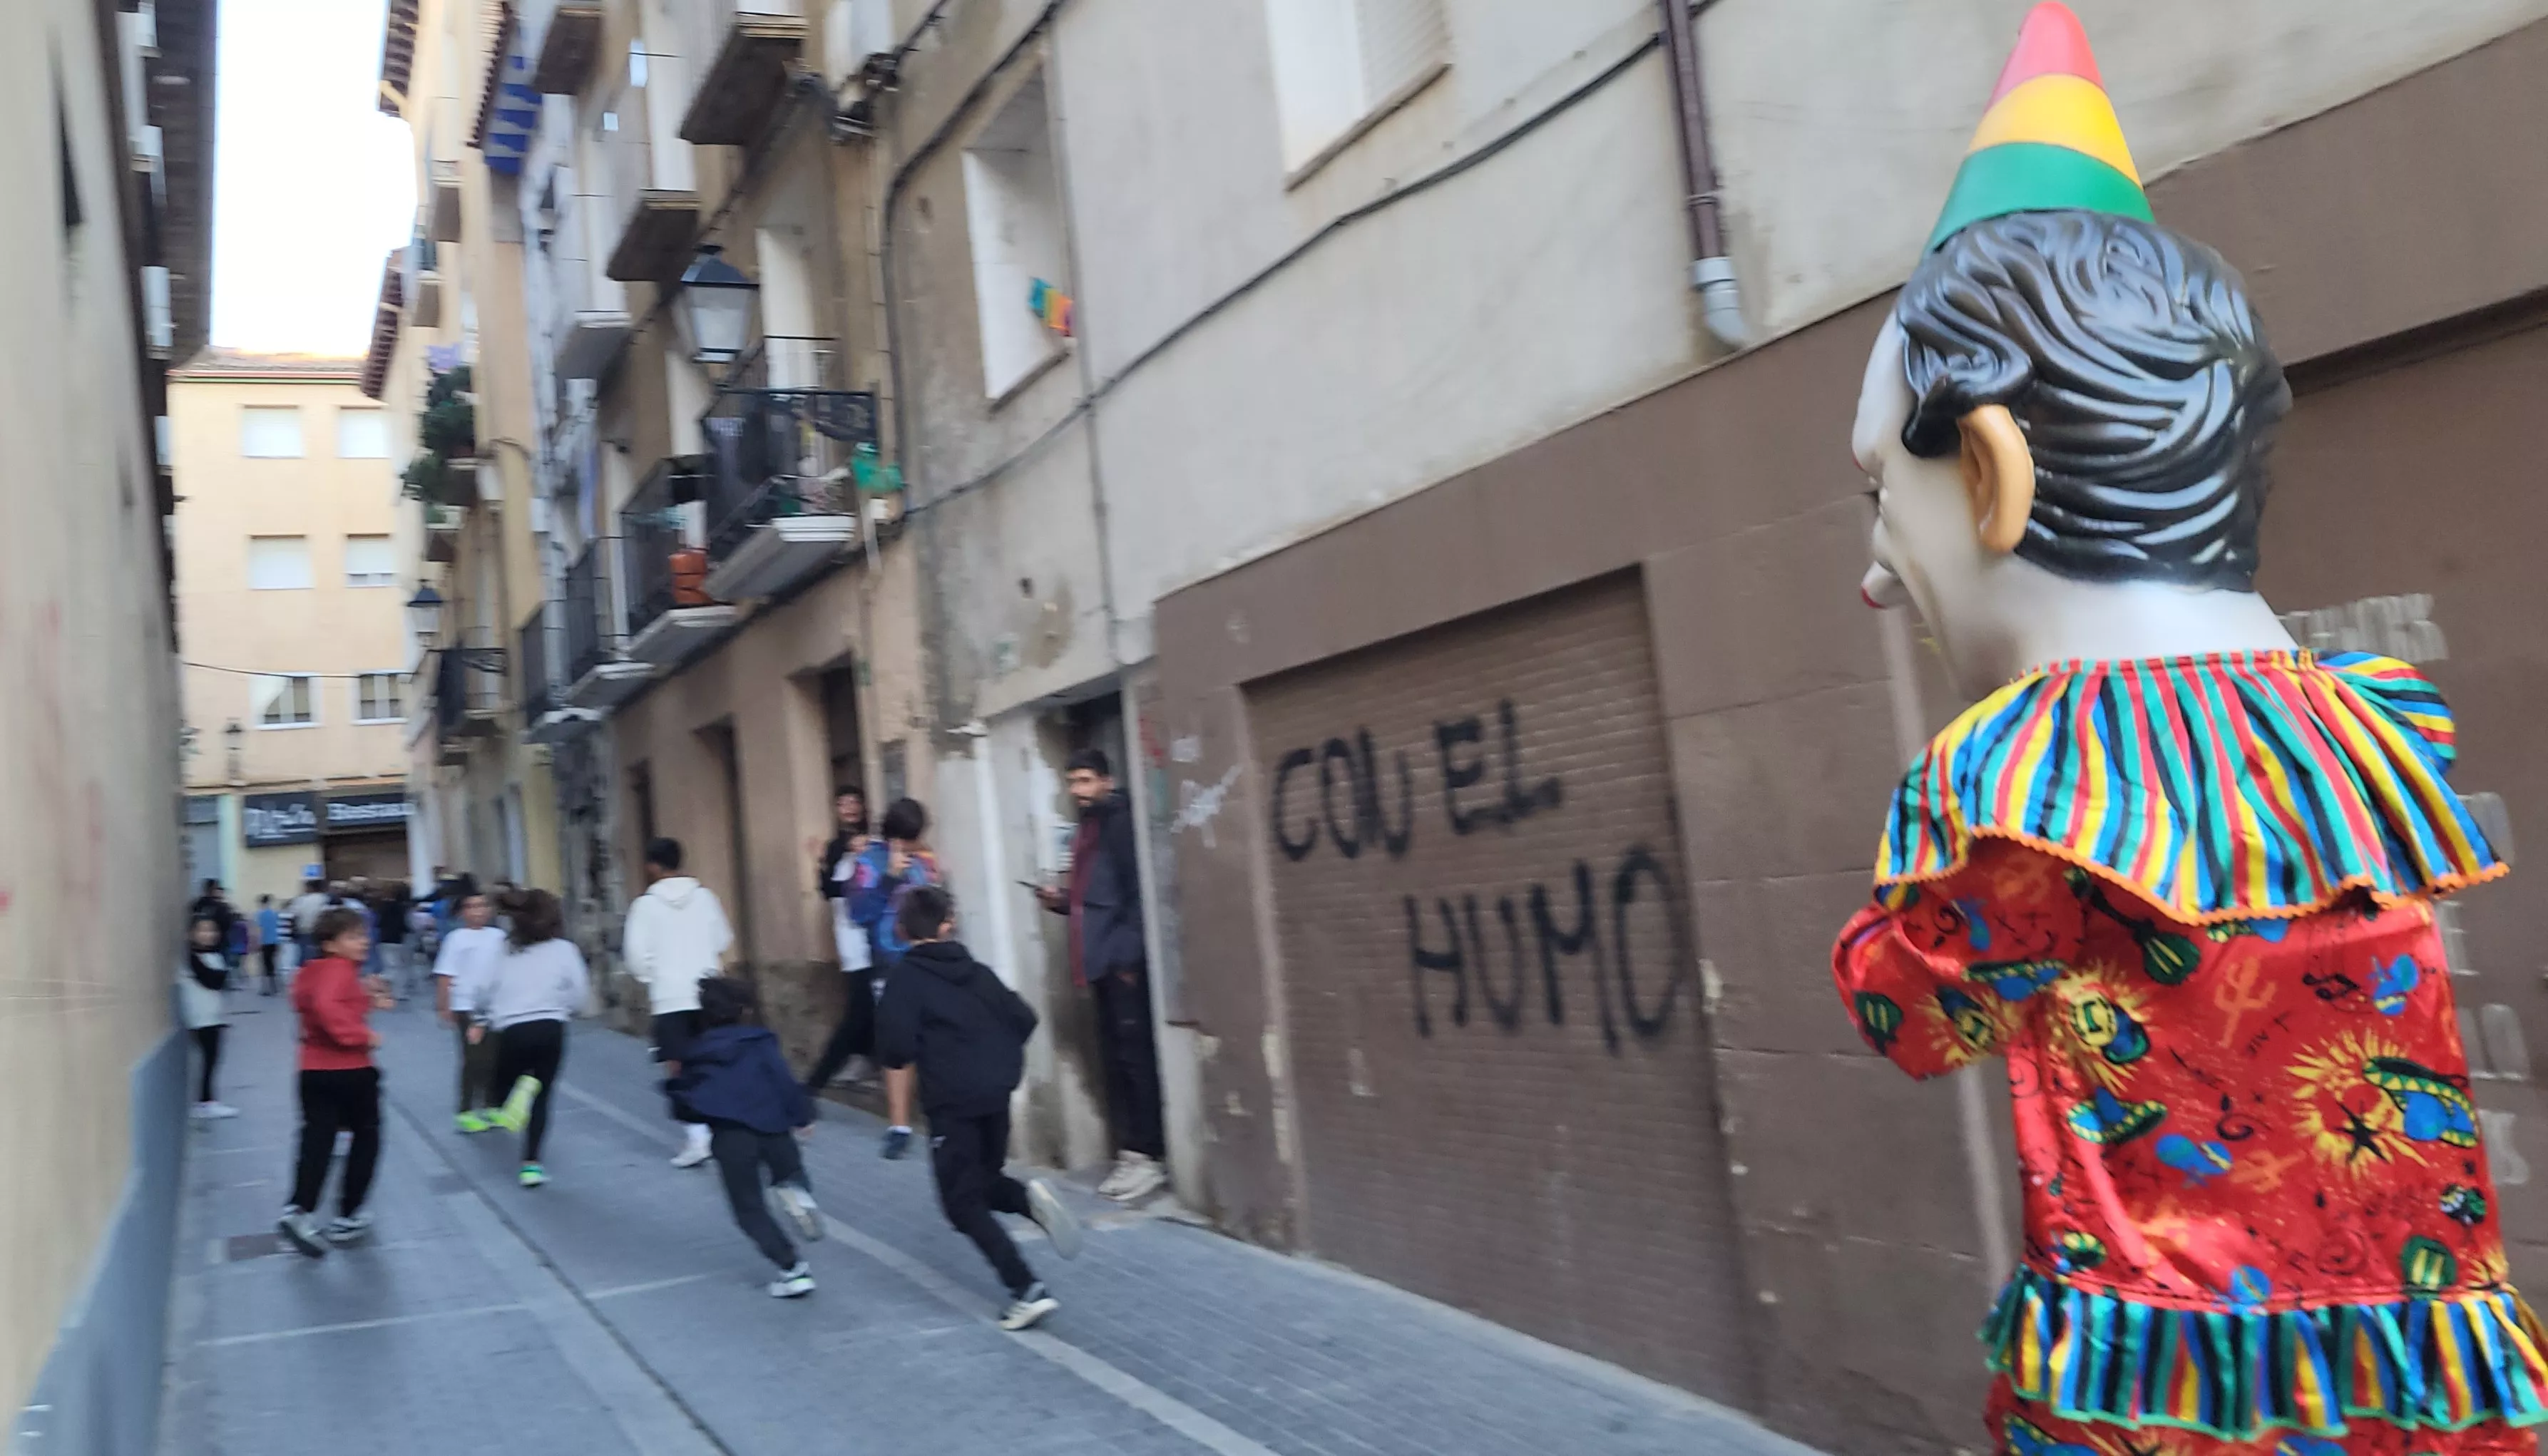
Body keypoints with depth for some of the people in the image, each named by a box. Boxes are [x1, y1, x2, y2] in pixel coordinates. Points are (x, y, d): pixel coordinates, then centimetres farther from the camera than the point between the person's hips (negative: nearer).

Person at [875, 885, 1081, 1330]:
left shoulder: (904, 981, -4)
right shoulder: (976, 971, 11)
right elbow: (1024, 1020, 8)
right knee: (984, 1181, 25)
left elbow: (898, 1052, -13)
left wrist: (901, 1123, -4)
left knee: (963, 1201, 5)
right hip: (997, 1095, 5)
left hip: (952, 1104, -5)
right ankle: (1030, 1196, -7)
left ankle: (1027, 1291, -3)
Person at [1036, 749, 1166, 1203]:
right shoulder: (1087, 829, 18)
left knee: (1136, 1053, -6)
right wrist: (1062, 900, 5)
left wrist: (1130, 954, -20)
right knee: (1115, 1056, 10)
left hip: (1125, 958, -9)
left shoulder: (1120, 820, -9)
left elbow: (1138, 889, -16)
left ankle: (1149, 1156, -2)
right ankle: (1130, 1152, 15)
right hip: (1102, 959, 9)